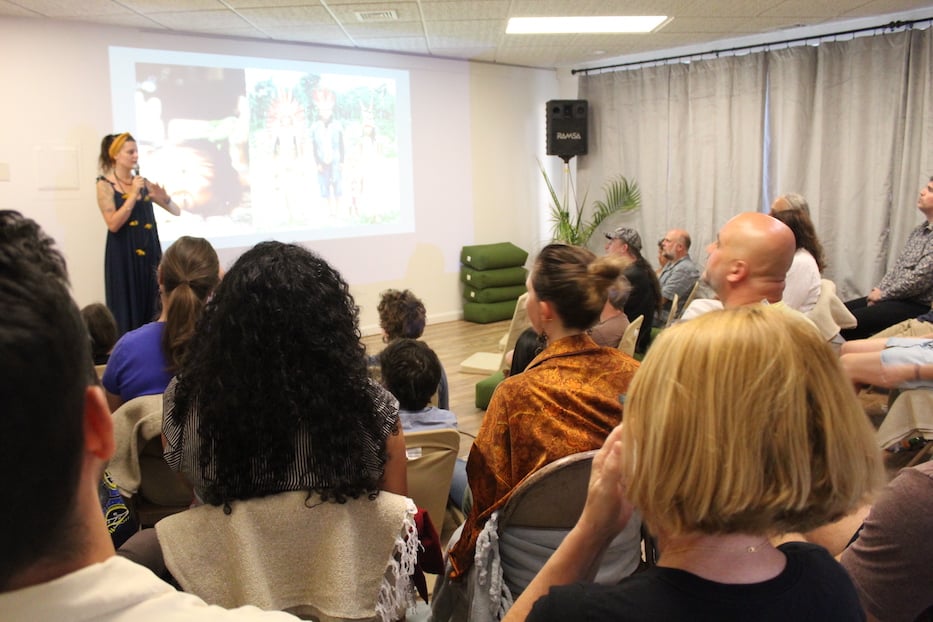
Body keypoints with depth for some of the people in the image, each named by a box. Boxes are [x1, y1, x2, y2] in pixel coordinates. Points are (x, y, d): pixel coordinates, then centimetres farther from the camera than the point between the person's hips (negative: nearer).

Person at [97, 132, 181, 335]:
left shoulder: (143, 182, 9)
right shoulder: (105, 184, -3)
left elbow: (176, 211, 9)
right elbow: (113, 224, -14)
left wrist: (164, 197, -12)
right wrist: (133, 194, -16)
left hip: (149, 253, 5)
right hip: (123, 255, -4)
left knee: (151, 311, 6)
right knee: (127, 312, 0)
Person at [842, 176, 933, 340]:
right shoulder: (919, 230, 13)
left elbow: (918, 279, -21)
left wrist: (883, 295, -11)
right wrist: (879, 290, 0)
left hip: (918, 305, -9)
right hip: (898, 297, 9)